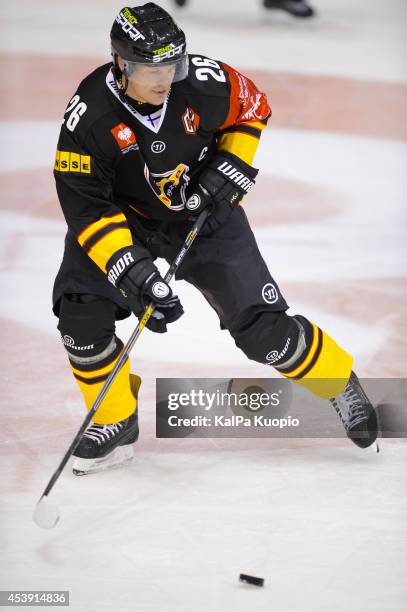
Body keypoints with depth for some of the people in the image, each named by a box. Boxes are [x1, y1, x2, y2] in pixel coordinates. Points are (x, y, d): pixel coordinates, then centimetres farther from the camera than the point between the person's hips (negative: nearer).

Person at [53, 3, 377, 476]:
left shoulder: (204, 82, -24)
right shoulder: (89, 115, -29)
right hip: (126, 218, 0)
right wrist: (131, 271, -36)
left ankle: (340, 383, 21)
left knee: (260, 326, -5)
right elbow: (87, 207, -27)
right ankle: (115, 423, 0)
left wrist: (230, 166, -14)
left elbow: (251, 107, -1)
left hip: (206, 214, 0)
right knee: (81, 310, -20)